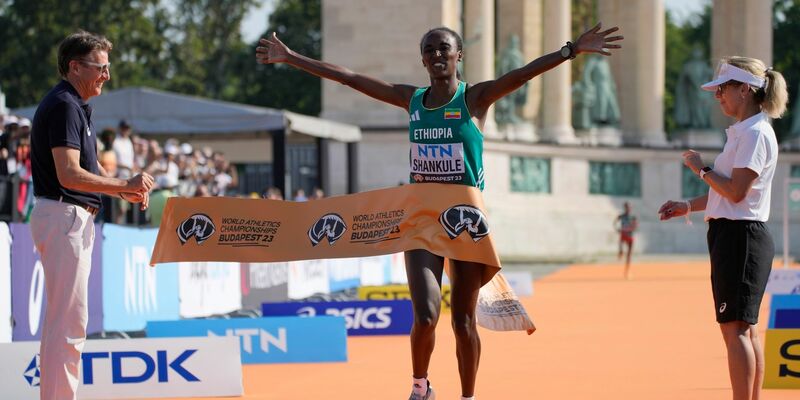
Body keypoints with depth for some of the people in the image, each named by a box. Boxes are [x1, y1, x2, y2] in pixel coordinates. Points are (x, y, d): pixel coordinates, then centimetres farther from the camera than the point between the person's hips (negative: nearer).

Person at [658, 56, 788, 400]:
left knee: (736, 329, -11)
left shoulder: (756, 133, -13)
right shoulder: (743, 132, 18)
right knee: (745, 330, 11)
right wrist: (688, 206, 18)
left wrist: (701, 169, -7)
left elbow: (735, 191, -20)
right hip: (735, 235, 10)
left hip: (740, 238, -10)